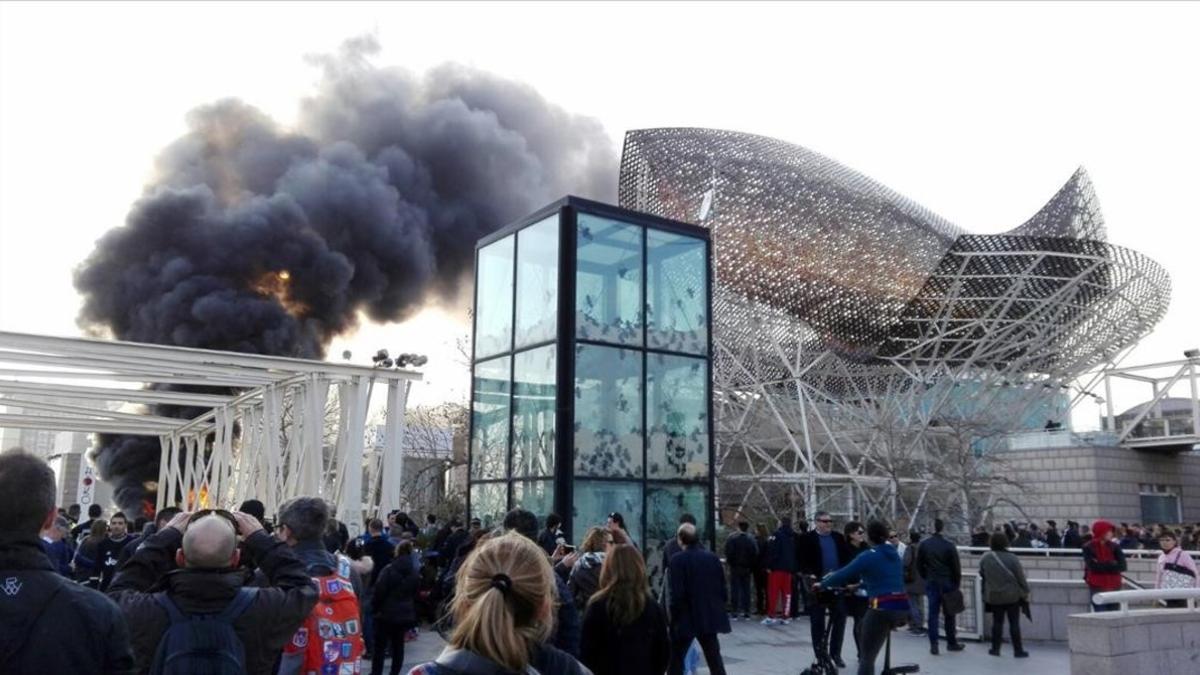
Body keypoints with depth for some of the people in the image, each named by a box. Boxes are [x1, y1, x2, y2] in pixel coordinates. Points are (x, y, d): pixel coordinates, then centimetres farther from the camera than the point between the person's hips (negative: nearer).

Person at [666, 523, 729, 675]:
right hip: (710, 617, 5)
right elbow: (723, 588, 7)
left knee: (676, 659, 8)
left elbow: (677, 594, -15)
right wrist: (719, 608, 17)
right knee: (714, 657, 12)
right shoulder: (713, 558, 4)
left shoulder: (678, 560, -12)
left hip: (686, 618, -5)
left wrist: (674, 617, -5)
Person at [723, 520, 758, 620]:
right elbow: (755, 554, -2)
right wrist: (751, 567, 5)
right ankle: (746, 612, 9)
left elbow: (728, 553, -11)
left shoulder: (732, 538, -9)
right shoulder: (751, 539, -1)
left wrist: (730, 562, 4)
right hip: (747, 568, 2)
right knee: (746, 589, 10)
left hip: (735, 567, -2)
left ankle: (735, 612, -2)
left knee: (735, 589, 1)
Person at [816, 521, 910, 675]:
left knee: (867, 657, 0)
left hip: (882, 609, -7)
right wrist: (860, 585, 42)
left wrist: (822, 584, 12)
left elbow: (843, 574, -3)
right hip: (902, 607, 7)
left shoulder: (868, 556, -5)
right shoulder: (894, 555, 17)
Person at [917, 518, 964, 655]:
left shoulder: (924, 544, -1)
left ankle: (933, 645, 0)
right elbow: (956, 566, -7)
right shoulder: (949, 545, -10)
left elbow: (919, 565, 4)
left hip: (931, 583, 2)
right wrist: (957, 583, 4)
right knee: (949, 614, 10)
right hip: (947, 583, -2)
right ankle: (951, 643, 19)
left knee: (933, 614, 3)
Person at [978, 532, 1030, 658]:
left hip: (993, 596, 3)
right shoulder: (1012, 559, -16)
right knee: (1014, 623, 5)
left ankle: (995, 648, 17)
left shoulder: (985, 558, -8)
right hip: (1012, 595, -3)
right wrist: (1026, 592, 5)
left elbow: (982, 574, 5)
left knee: (997, 621, 13)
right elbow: (1021, 578, -10)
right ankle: (1018, 650, 10)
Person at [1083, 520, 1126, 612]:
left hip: (1113, 586, 3)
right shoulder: (1088, 548, -4)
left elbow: (1122, 566, -6)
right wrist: (1111, 564, -12)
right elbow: (1092, 566, -14)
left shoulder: (1114, 547, 5)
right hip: (1097, 587, -3)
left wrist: (1101, 565, -15)